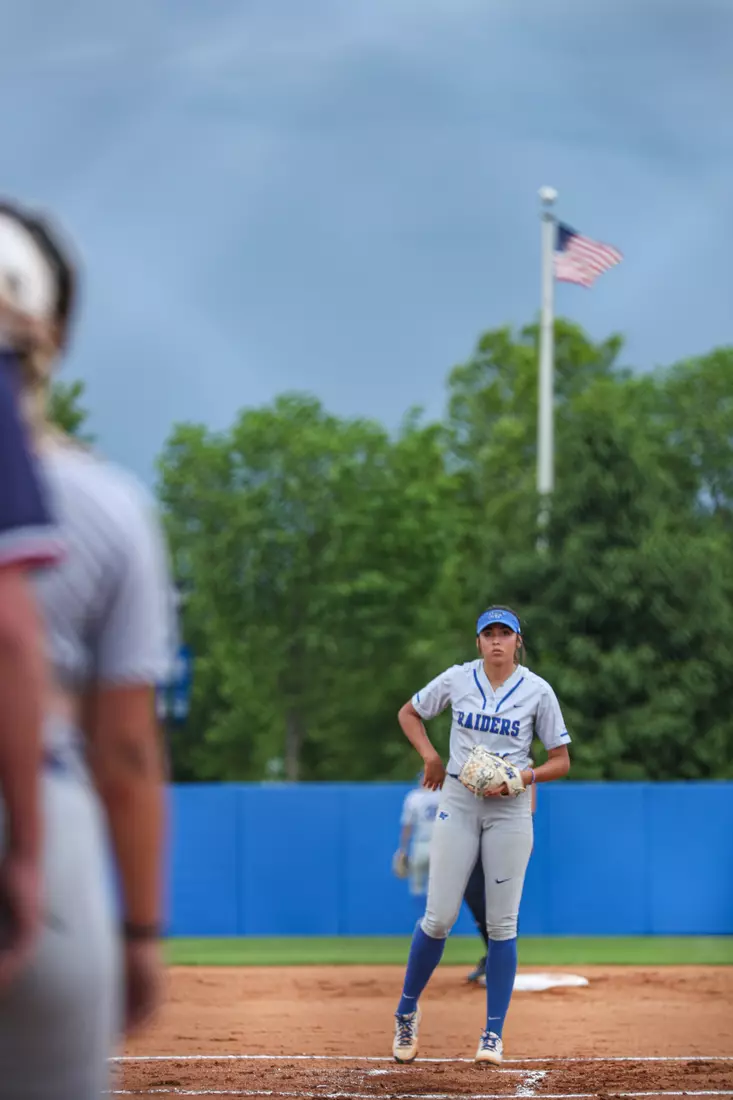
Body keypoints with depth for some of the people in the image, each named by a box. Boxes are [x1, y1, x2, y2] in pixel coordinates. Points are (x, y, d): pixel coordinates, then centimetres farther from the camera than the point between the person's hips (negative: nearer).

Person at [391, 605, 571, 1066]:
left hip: (510, 808, -1)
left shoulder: (537, 691, -2)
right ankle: (407, 1010, 19)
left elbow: (561, 760, 1)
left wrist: (522, 777, -16)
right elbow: (409, 713, 16)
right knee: (439, 918, -3)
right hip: (458, 802, 1)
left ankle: (494, 1034, 5)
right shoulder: (457, 679, 1)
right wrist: (431, 757, 2)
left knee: (502, 923, -1)